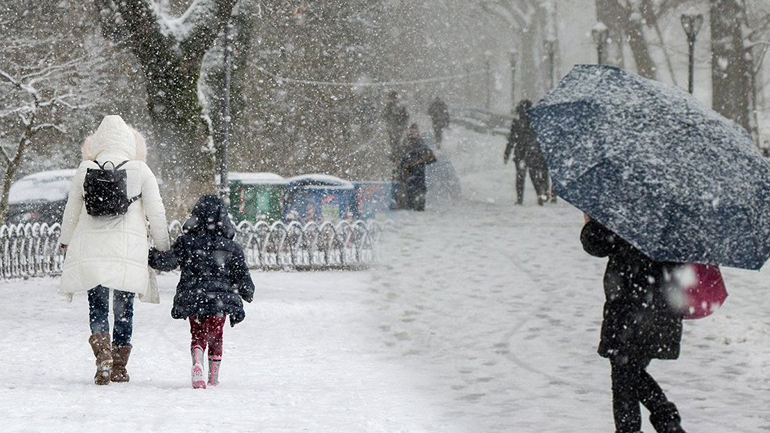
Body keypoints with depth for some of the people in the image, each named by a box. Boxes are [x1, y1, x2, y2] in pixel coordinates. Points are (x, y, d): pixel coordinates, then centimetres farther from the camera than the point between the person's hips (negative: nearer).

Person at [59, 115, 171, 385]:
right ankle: (119, 367, 9)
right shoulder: (140, 171, -1)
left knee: (97, 308, 6)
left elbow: (71, 210, 13)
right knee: (124, 310, 9)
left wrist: (66, 242, 29)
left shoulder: (85, 170, 3)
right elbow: (156, 213, 0)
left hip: (91, 248, 1)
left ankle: (103, 356, -16)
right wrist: (163, 249, 11)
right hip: (128, 249, -1)